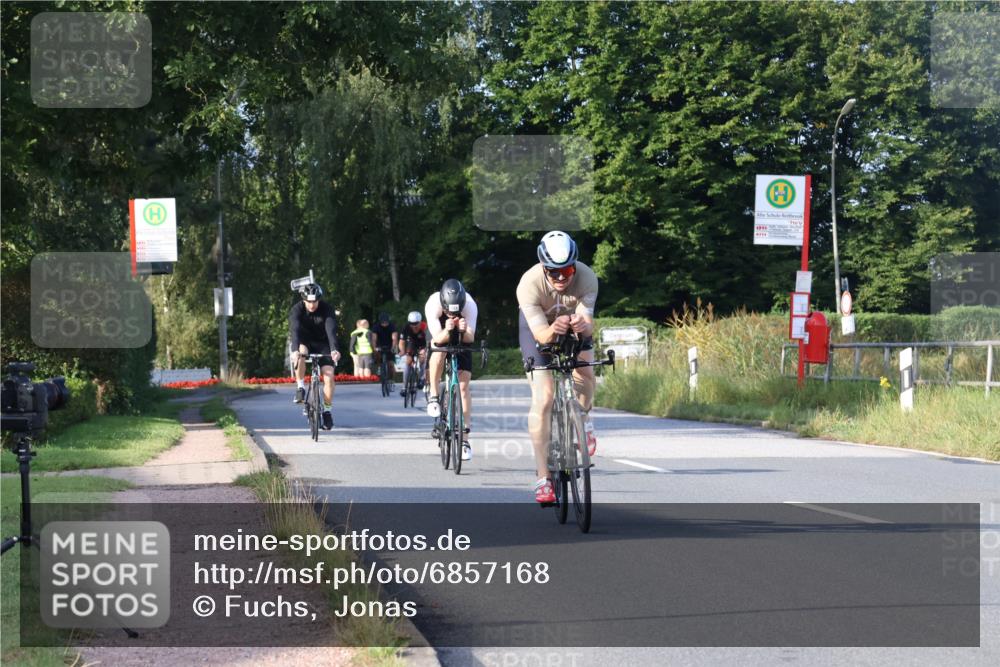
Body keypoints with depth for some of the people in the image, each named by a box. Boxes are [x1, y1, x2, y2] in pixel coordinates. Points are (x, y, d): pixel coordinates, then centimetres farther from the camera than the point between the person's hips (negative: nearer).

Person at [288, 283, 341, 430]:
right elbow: (294, 330, -36)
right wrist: (295, 350, -53)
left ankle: (327, 411, 0)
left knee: (329, 376, -15)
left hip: (322, 344, 0)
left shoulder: (327, 309, -22)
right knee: (301, 353, -36)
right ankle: (300, 387, -18)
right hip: (305, 342, 0)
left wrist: (334, 350, -51)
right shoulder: (297, 310, -22)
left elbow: (331, 330, -34)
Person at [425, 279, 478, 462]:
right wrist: (447, 331, -54)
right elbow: (438, 339, -34)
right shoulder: (433, 304, -34)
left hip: (462, 340, 0)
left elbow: (470, 339, -30)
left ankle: (464, 439, -7)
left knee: (463, 386, -9)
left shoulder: (470, 305, -32)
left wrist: (464, 331, -51)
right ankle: (434, 396, -16)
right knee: (438, 352, -37)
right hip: (441, 338, 0)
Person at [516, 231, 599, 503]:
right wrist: (554, 330, -59)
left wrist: (582, 325, -59)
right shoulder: (529, 284, -36)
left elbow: (588, 324, -36)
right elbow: (540, 334, -37)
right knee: (543, 398, -14)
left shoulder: (586, 277, -31)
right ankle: (543, 477, -11)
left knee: (584, 371, -22)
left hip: (574, 325, 3)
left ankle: (583, 419, 14)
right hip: (538, 326, -2)